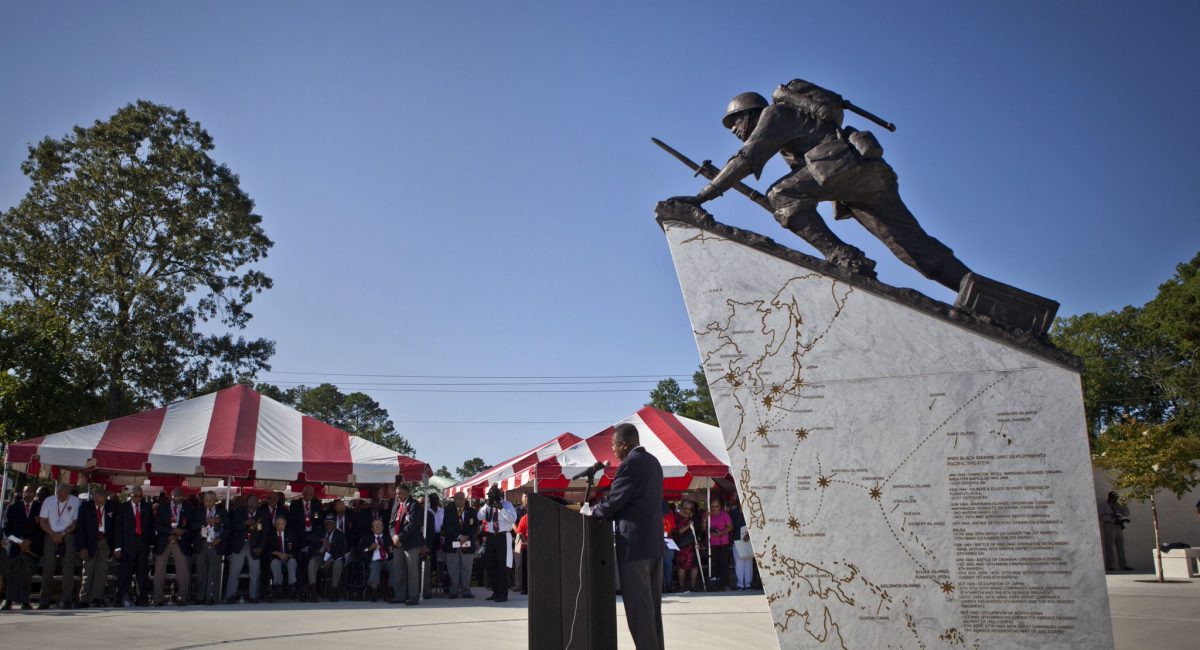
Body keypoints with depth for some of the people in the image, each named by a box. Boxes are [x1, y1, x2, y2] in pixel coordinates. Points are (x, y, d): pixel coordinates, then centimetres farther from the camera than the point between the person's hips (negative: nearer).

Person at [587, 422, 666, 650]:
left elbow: (613, 501, -12)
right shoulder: (652, 461, 14)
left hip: (634, 543, -9)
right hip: (654, 541, 9)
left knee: (637, 605, -5)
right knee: (652, 603, 13)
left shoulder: (630, 464, -14)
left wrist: (591, 513, 6)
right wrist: (600, 508, 18)